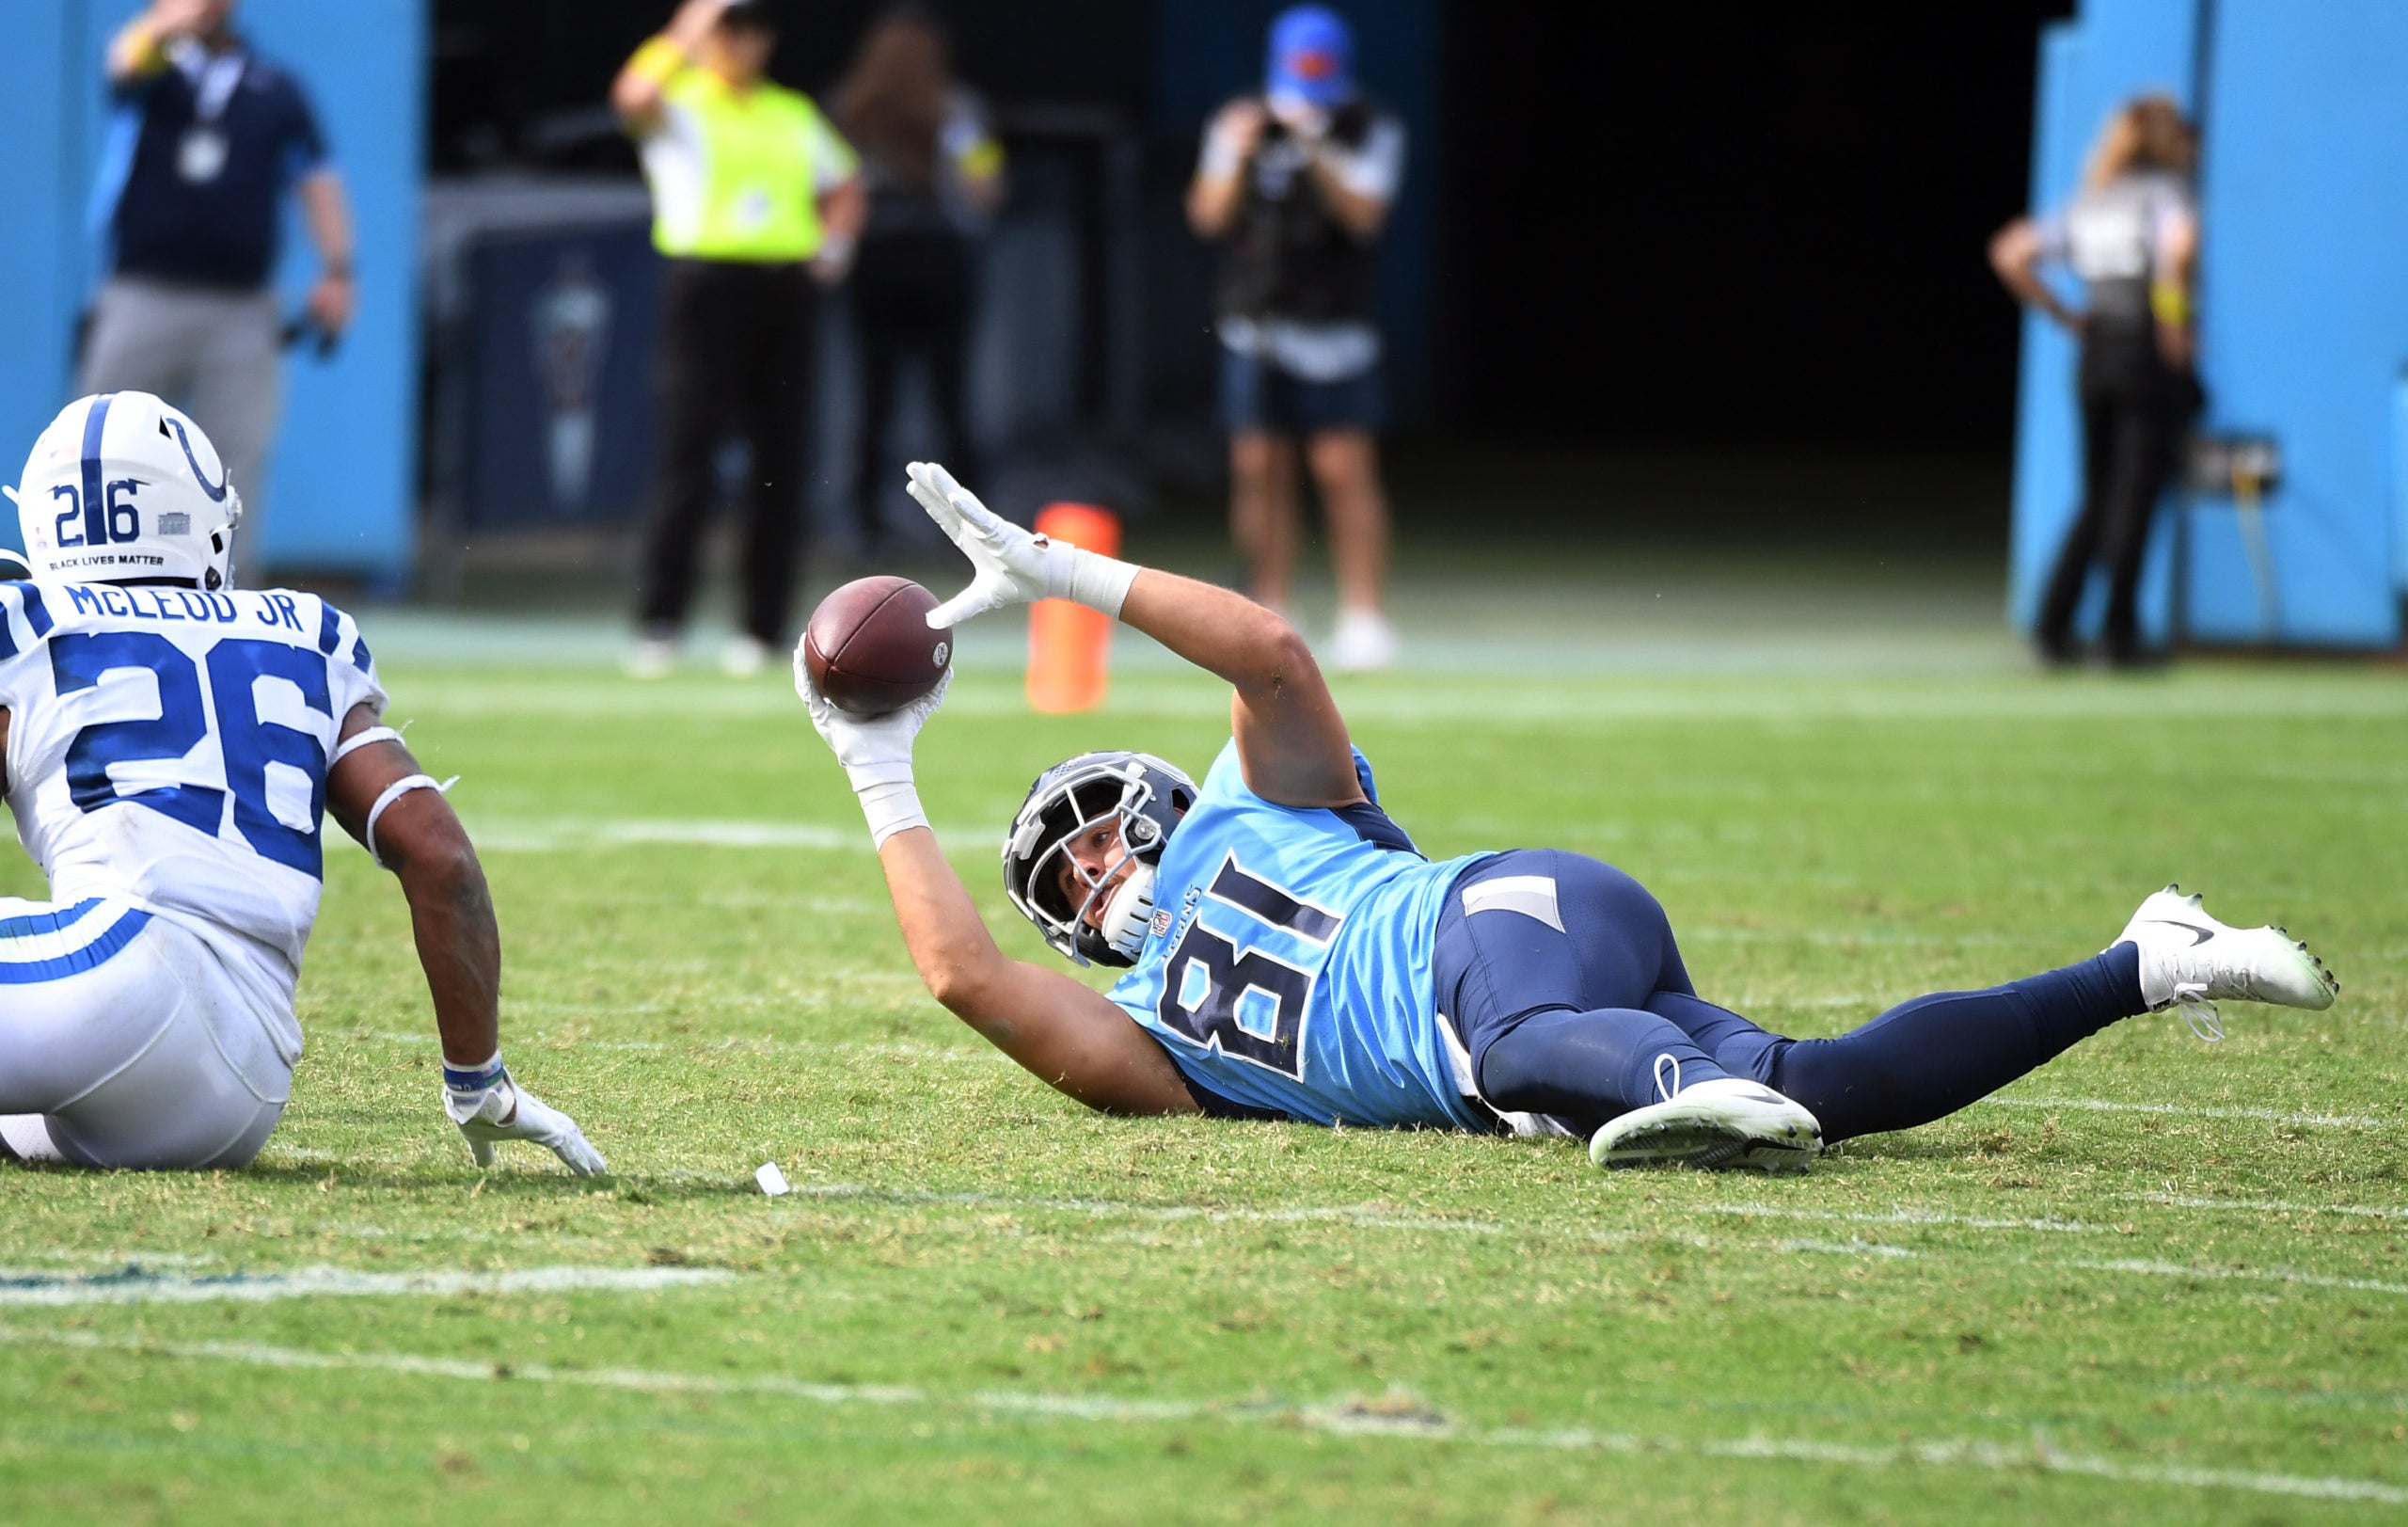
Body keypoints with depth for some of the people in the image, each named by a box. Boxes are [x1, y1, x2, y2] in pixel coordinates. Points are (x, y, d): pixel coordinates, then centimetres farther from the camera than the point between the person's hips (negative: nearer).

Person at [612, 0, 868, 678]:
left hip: (787, 287, 5)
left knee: (780, 464, 2)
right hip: (706, 284, -5)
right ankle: (657, 623, -9)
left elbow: (842, 185, 28)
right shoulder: (678, 108, 3)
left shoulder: (793, 115, 18)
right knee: (688, 454, -10)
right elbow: (634, 96, -20)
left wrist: (834, 244, 11)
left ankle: (761, 627, 7)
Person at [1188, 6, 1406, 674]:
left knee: (1345, 469, -8)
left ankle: (1363, 618, -6)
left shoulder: (1370, 131, -3)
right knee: (1259, 468, 2)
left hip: (1333, 330, -3)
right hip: (1255, 326, 3)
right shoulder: (1242, 124, 3)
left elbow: (1363, 216, -15)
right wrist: (1237, 160, -18)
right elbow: (1209, 217, -1)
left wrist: (1318, 156, -28)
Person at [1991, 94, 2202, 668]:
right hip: (2151, 356, -6)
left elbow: (2009, 255, 13)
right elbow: (2180, 244, -26)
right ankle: (2120, 631, -4)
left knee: (2099, 498, 13)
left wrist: (2066, 318, 14)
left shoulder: (2087, 202, 15)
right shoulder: (2165, 190, -3)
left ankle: (2053, 623, 4)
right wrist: (2176, 319, -15)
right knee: (2134, 497, -2)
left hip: (2096, 355, 6)